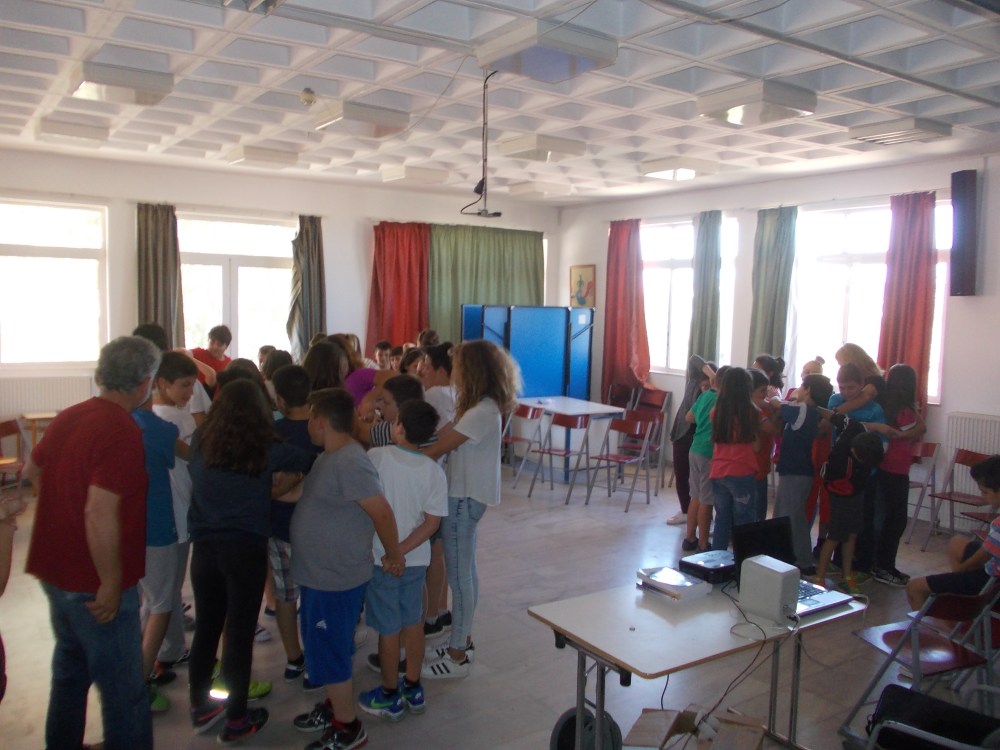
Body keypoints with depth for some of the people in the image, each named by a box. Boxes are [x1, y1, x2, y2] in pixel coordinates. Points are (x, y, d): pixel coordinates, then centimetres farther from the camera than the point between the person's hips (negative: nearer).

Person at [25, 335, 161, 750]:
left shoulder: (67, 418, 4)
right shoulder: (123, 433, -23)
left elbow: (32, 470, 20)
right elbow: (100, 513, -30)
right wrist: (111, 584, -22)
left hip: (56, 571, 9)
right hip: (95, 585, -9)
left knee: (70, 671, 25)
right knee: (124, 690, 4)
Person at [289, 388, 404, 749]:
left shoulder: (349, 463, -27)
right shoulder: (330, 456, 5)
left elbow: (382, 512, -25)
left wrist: (394, 556, -15)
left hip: (336, 580, -10)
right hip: (320, 574, 10)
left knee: (328, 653, 3)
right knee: (323, 648, 23)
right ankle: (333, 706, 42)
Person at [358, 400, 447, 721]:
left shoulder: (376, 457, -17)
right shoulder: (433, 470, -8)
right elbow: (432, 522, -11)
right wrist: (402, 550, -9)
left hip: (381, 560, -3)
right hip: (416, 559, 3)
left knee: (388, 628, 10)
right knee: (413, 622, 18)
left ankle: (390, 697, 25)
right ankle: (413, 689, 32)